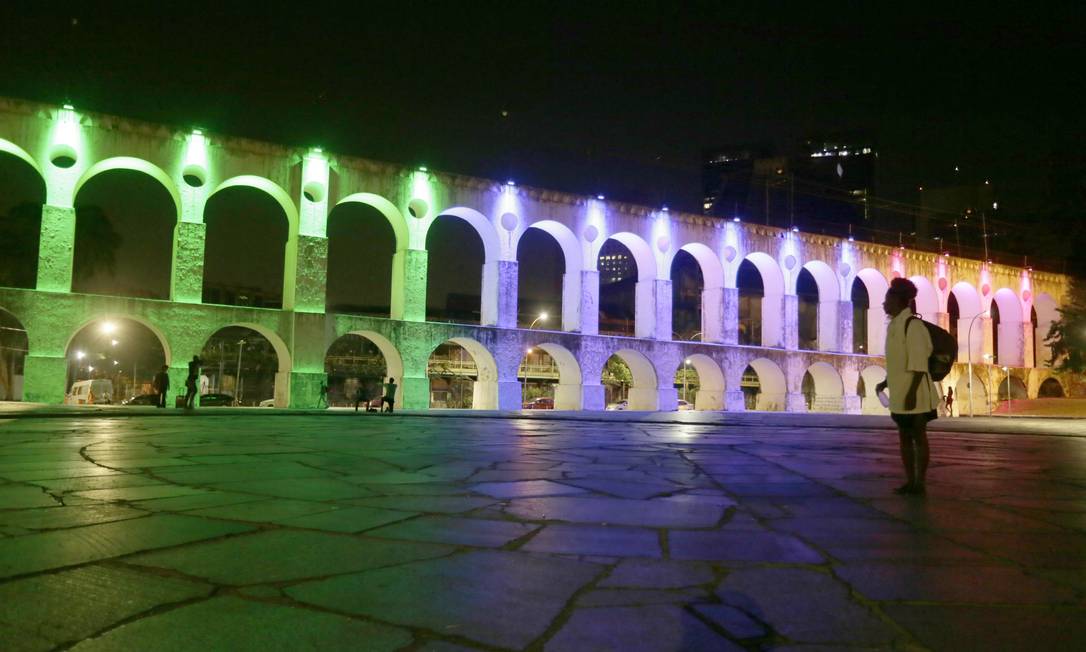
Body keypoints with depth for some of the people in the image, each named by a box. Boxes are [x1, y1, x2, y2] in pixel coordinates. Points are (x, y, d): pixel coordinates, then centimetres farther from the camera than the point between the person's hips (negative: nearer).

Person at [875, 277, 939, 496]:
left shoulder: (912, 324, -16)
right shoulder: (894, 325, 13)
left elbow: (919, 363, -21)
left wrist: (912, 393, -25)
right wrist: (885, 383, 18)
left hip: (914, 394, -9)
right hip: (900, 394, 9)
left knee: (918, 438, -1)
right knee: (904, 438, 11)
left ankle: (920, 484, 5)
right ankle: (910, 482, 17)